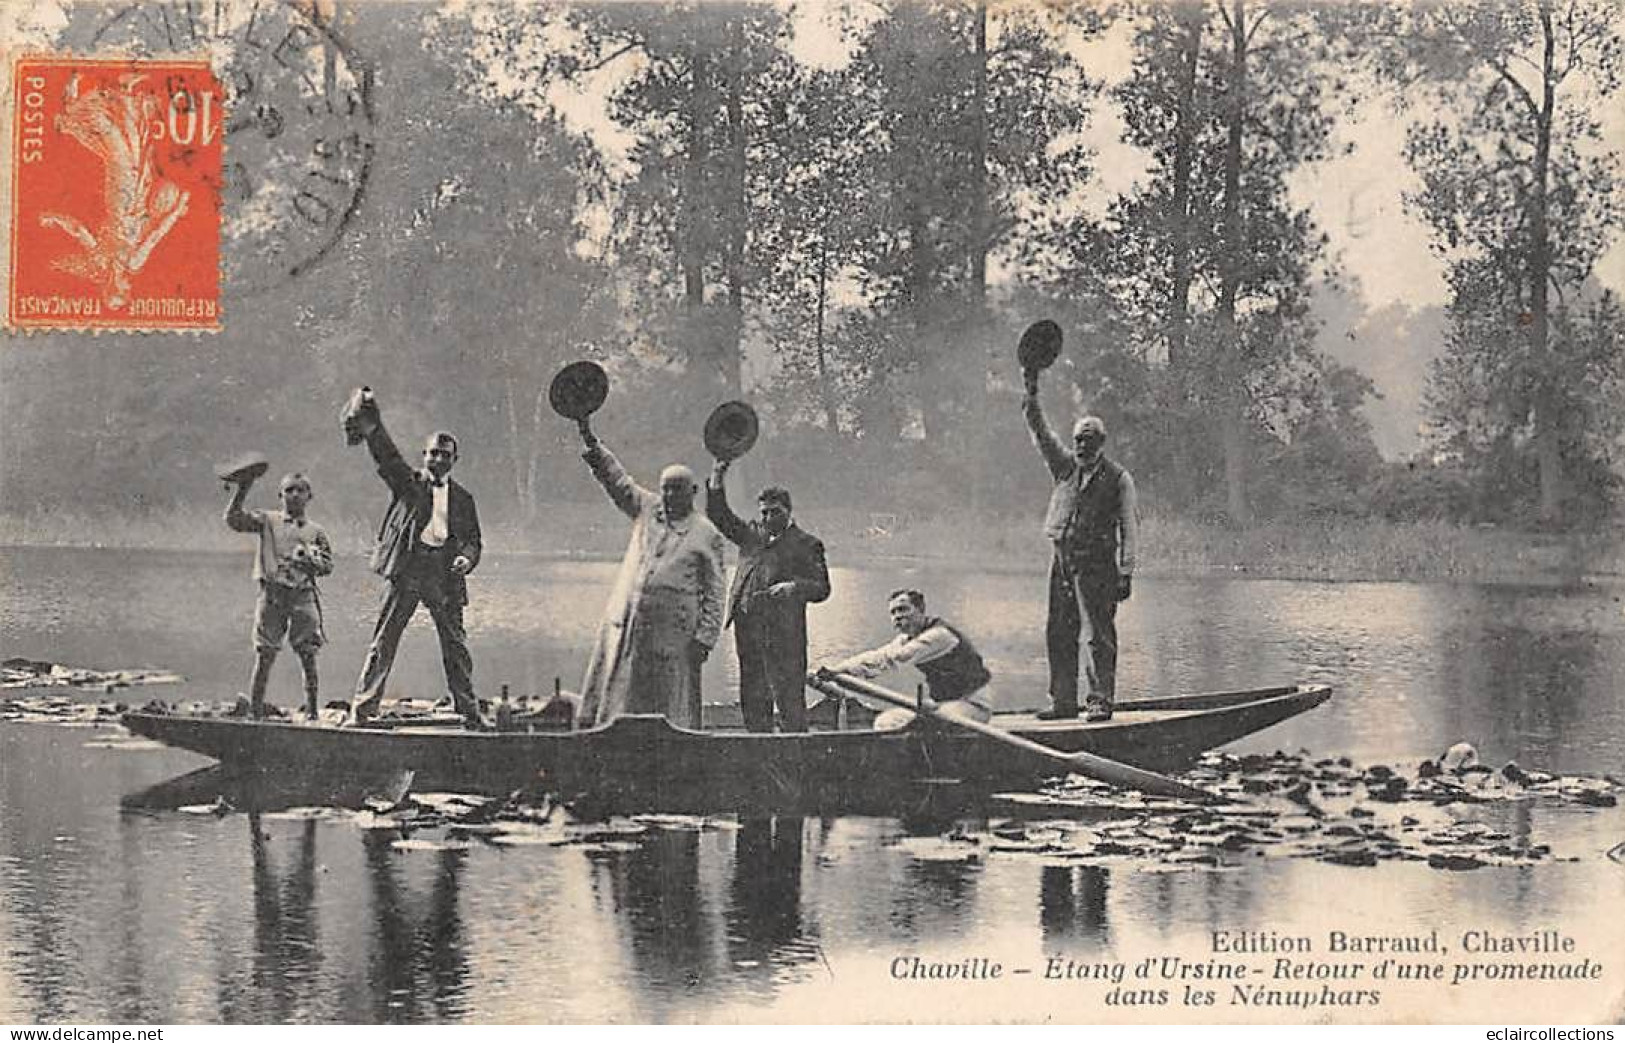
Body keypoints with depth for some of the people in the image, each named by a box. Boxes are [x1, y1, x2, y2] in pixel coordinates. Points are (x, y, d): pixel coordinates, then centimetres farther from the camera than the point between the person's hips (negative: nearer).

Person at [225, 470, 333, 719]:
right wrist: (242, 491, -8)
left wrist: (310, 559, -11)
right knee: (264, 656, -2)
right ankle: (254, 712, 2)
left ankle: (312, 712, 8)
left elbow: (327, 565, 9)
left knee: (308, 657, 1)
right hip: (272, 594, -1)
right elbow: (233, 519, 0)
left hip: (303, 595, 1)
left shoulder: (316, 532, 14)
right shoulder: (267, 520, 10)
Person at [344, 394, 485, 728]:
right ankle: (362, 709, -5)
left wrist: (467, 558, -7)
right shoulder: (408, 482, 10)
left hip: (444, 573, 2)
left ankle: (470, 713, 13)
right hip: (408, 569, -2)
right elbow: (388, 459, -9)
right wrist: (372, 431, -29)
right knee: (384, 641, -4)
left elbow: (473, 540, 18)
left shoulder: (463, 498, 18)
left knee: (456, 647, 5)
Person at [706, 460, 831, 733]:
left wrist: (793, 586, -18)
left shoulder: (806, 544, 6)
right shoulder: (751, 534, 20)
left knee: (789, 700, -9)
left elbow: (821, 588, 1)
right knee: (752, 702, 7)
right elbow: (718, 515, 22)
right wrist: (717, 475, 11)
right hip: (747, 626, 5)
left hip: (784, 632, -5)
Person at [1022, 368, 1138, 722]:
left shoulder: (1117, 477, 1)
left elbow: (1129, 525, -3)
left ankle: (1101, 701, -4)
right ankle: (1063, 701, 12)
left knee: (1099, 634, -6)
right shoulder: (1064, 466, 14)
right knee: (1059, 635, 6)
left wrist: (1126, 572, -10)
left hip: (1097, 563, -5)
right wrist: (1031, 396, -3)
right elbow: (1041, 433, 10)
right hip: (1062, 559, 5)